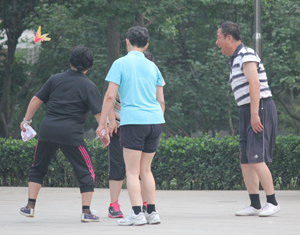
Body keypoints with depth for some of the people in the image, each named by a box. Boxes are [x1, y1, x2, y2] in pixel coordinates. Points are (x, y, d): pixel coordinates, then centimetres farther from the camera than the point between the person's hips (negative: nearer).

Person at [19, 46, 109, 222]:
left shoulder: (56, 79, 9)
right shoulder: (89, 86, 0)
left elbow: (36, 100, 10)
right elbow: (99, 113, -6)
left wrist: (27, 120, 19)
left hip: (48, 130, 3)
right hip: (71, 134, -3)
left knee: (38, 168, 19)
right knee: (86, 172, 6)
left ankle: (30, 206, 16)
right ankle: (86, 212, -2)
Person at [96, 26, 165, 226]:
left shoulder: (121, 63, 0)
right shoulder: (152, 67, 14)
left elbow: (110, 96, -6)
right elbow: (161, 101, 14)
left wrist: (102, 123, -1)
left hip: (133, 120, -5)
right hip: (155, 120, 5)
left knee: (132, 171, -1)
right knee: (146, 170, 14)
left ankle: (137, 214, -9)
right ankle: (152, 213, 12)